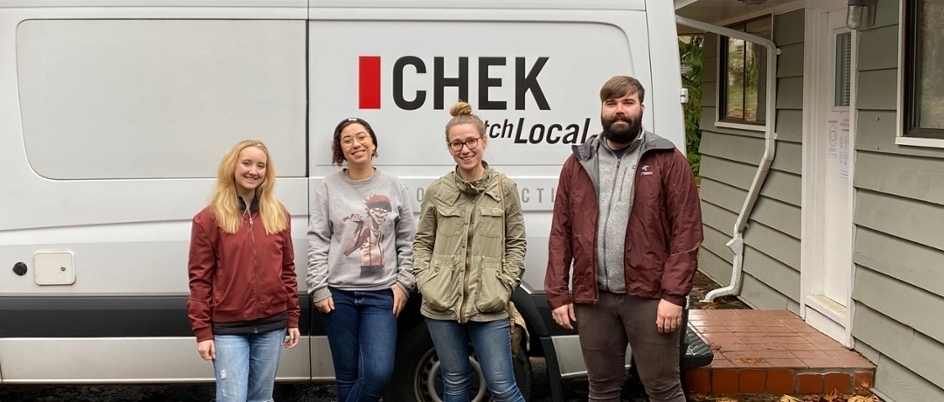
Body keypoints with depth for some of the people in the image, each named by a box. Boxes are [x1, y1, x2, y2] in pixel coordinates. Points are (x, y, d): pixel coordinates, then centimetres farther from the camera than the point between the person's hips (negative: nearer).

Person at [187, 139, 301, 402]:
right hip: (228, 327, -3)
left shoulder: (279, 216, 7)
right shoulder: (209, 219, -4)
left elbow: (287, 270, 11)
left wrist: (293, 318, 9)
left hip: (271, 325, 4)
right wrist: (202, 331, -7)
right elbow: (200, 278, -4)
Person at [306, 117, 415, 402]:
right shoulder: (329, 187, 3)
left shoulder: (394, 187, 5)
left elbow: (407, 241, 7)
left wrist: (404, 283, 0)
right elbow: (317, 241, 0)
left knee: (379, 373, -11)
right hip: (338, 293, 0)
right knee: (347, 374, 6)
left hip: (381, 294, 0)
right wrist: (319, 288, -6)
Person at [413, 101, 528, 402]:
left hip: (489, 307, -2)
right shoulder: (436, 191, 3)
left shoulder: (505, 189, 0)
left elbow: (517, 243, 4)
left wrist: (505, 286, -6)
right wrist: (425, 281, -4)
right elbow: (422, 242, 10)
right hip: (441, 305, 2)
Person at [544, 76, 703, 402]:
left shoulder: (668, 161, 0)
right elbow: (561, 233, 8)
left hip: (649, 296, -3)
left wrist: (674, 295, -13)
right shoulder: (578, 163, 10)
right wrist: (558, 294, 2)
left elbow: (686, 233, -6)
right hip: (593, 299, 3)